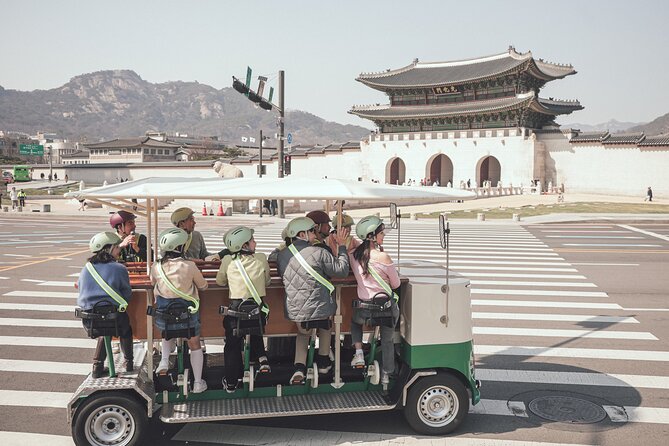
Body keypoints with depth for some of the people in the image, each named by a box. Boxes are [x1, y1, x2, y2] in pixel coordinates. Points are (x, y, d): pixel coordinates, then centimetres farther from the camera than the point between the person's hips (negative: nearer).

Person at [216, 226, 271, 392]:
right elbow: (267, 281, 10)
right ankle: (261, 357, 8)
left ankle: (231, 382, 19)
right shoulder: (261, 258, -4)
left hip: (236, 307, -1)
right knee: (256, 336, 31)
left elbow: (220, 281, 12)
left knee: (232, 344, 14)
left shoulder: (228, 261, -4)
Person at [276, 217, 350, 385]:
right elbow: (342, 270, -7)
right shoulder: (319, 253, -17)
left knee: (303, 332, 31)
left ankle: (299, 367, 14)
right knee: (324, 326, 31)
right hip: (318, 307, -3)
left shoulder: (281, 255, -2)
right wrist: (341, 246, 3)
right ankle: (323, 362, 40)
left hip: (294, 311, 3)